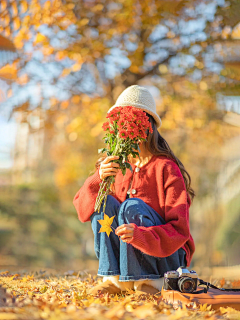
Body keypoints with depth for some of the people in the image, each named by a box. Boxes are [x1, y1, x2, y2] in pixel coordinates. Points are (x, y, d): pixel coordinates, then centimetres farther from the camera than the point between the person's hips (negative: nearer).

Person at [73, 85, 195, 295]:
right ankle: (114, 279, -13)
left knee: (132, 206, -27)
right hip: (125, 256, 4)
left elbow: (179, 230, -20)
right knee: (105, 201, -18)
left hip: (167, 257, -4)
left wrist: (140, 235, -37)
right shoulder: (115, 165, 1)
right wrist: (99, 179, -27)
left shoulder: (166, 168, -14)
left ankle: (150, 282, -16)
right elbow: (82, 207, -9)